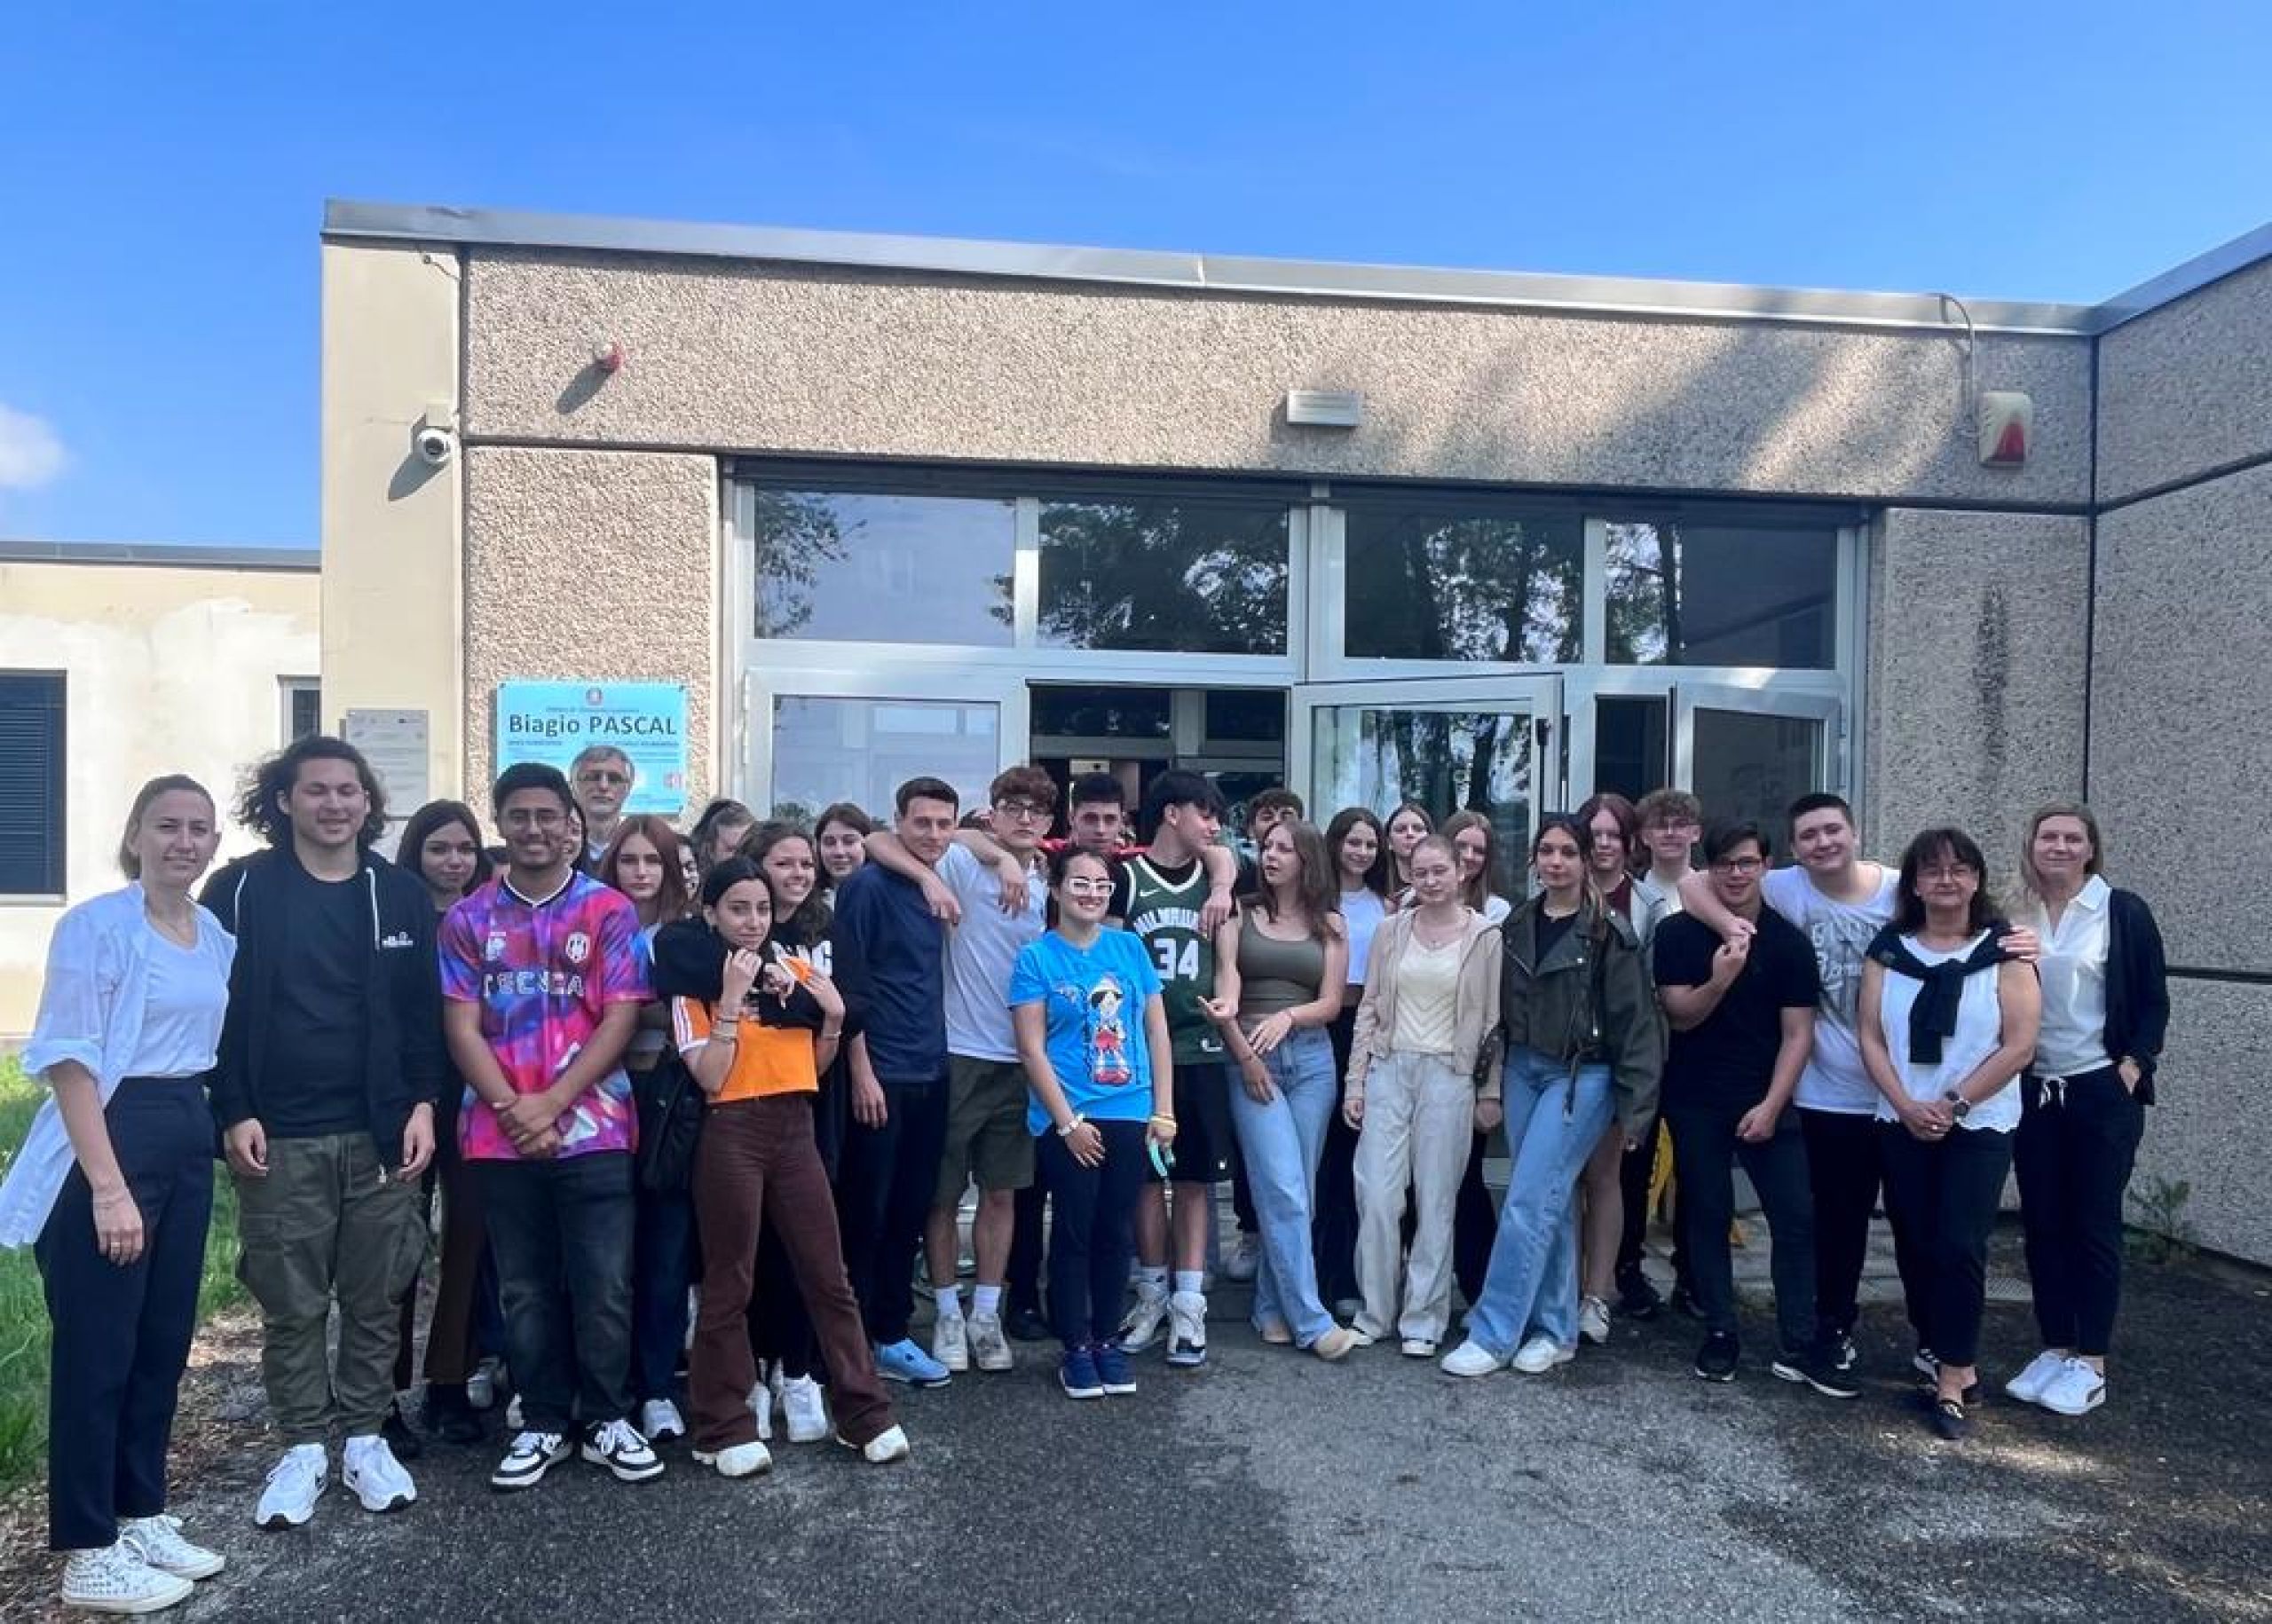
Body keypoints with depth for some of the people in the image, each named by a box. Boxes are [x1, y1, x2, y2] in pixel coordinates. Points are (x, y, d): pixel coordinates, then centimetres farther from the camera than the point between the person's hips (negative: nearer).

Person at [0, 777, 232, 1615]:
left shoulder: (218, 938, 9)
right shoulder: (96, 926, -12)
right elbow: (68, 1060, -16)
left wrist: (208, 1126, 8)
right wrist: (108, 1186, -20)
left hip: (188, 1141, 7)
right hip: (110, 1139, -7)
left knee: (164, 1342, 14)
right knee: (97, 1350, 2)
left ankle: (141, 1515, 28)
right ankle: (88, 1553, 14)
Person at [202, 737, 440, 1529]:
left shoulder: (400, 894, 5)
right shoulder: (240, 889, -1)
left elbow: (425, 1009, 6)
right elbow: (215, 1006, -2)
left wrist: (423, 1104, -2)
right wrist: (232, 1113, -8)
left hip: (381, 1132, 2)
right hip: (279, 1137, -1)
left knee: (375, 1298, 9)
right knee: (291, 1304, 8)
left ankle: (366, 1440, 24)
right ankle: (303, 1448, 23)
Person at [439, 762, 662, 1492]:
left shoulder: (610, 911, 1)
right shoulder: (468, 919, 7)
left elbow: (620, 1019, -4)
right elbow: (461, 1027, 1)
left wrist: (552, 1102, -12)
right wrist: (513, 1111, -11)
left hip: (593, 1128, -2)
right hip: (501, 1134, 2)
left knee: (603, 1285, 1)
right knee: (526, 1289, 10)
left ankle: (608, 1419, 16)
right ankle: (542, 1423, 22)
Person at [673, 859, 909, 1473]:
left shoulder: (796, 971, 10)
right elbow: (710, 1076, -14)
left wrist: (834, 1015, -2)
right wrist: (732, 997, -17)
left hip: (796, 1129, 4)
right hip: (732, 1134, -4)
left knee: (828, 1276, 7)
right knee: (729, 1285, 4)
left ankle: (866, 1414, 16)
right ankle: (726, 1429, 16)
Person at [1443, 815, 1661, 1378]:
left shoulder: (1608, 933, -9)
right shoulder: (1518, 925, 8)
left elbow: (1635, 1022, -9)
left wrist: (1635, 1107, -11)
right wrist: (1493, 1080, 10)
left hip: (1582, 1077, -6)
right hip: (1523, 1071, 6)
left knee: (1528, 1201, -9)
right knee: (1549, 1203, 10)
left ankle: (1492, 1334, -2)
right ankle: (1556, 1331, 20)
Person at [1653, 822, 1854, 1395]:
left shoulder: (1789, 941, -2)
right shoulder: (1677, 934, -2)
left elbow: (1798, 1033, -3)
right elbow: (1679, 1016, -6)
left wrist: (1771, 1104, -12)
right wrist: (1719, 980, -25)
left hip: (1765, 1101, 0)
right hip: (1696, 1103, 0)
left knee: (1797, 1217, -2)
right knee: (1707, 1217, 7)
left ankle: (1800, 1346, 7)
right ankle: (1719, 1334, 17)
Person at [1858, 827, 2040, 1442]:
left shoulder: (2003, 952, -3)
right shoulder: (1888, 949, 5)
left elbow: (2019, 1046, -9)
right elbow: (1871, 1037, 1)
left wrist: (1952, 1103, -13)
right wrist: (1906, 1105, -11)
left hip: (1979, 1126, -3)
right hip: (1902, 1125, 3)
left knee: (1959, 1248, -7)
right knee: (1914, 1245, 8)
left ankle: (1952, 1382, 1)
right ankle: (1940, 1352, 25)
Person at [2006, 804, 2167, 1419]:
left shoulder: (2123, 912, -3)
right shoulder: (2014, 915, 4)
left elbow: (2153, 1001, -1)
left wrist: (2132, 1068, -10)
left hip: (2102, 1092, -3)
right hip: (2031, 1092, 3)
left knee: (2095, 1224, 2)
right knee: (2042, 1223, 8)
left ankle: (2092, 1363, 11)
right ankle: (2055, 1349, 20)